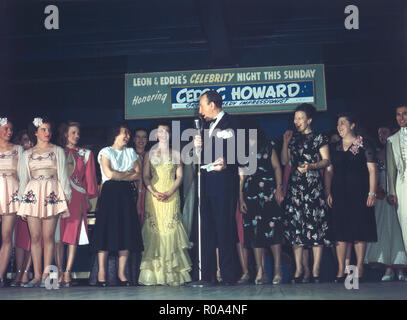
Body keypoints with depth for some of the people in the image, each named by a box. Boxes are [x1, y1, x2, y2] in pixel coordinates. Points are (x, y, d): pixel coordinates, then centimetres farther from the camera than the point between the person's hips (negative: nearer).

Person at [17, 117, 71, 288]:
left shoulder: (58, 151, 11)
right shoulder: (27, 154, 17)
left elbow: (63, 175, 7)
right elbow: (23, 178, 16)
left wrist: (66, 198, -1)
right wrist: (22, 201, 8)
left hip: (52, 194, -2)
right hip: (33, 195, 2)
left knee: (48, 236, -6)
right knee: (35, 237, -1)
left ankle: (46, 275, -4)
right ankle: (37, 276, 0)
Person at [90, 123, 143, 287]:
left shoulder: (131, 152, 18)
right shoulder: (106, 152, 5)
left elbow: (138, 175, 6)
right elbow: (109, 173, -10)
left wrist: (119, 176, -5)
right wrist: (128, 173, 2)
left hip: (126, 193, 4)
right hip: (109, 193, -4)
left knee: (126, 232, -2)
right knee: (107, 230, -10)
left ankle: (122, 273, 1)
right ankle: (102, 273, -8)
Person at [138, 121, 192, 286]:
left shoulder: (175, 153, 11)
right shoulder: (150, 153, 13)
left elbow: (179, 176, 6)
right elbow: (146, 176, 6)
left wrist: (169, 193, -9)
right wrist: (154, 192, -10)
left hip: (171, 195, 0)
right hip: (153, 195, 1)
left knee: (170, 229, -7)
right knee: (154, 230, -5)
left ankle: (173, 273, -5)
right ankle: (154, 273, -5)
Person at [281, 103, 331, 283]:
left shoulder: (319, 138, 5)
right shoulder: (293, 139, 18)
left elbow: (326, 160, -1)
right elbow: (284, 161, 14)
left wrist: (311, 166, -18)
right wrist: (286, 142, 6)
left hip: (314, 187, -4)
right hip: (295, 187, 4)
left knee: (315, 226, -7)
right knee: (295, 226, -1)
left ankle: (315, 270, -5)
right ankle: (298, 270, 3)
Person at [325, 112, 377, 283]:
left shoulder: (363, 144, 1)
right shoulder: (335, 147, 13)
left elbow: (372, 170, -3)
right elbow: (329, 171, 12)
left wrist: (372, 193, -10)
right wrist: (328, 192, 3)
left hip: (359, 193, -3)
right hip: (339, 194, 4)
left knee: (359, 230, -3)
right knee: (340, 231, 0)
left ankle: (359, 269, 4)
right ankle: (341, 270, 2)